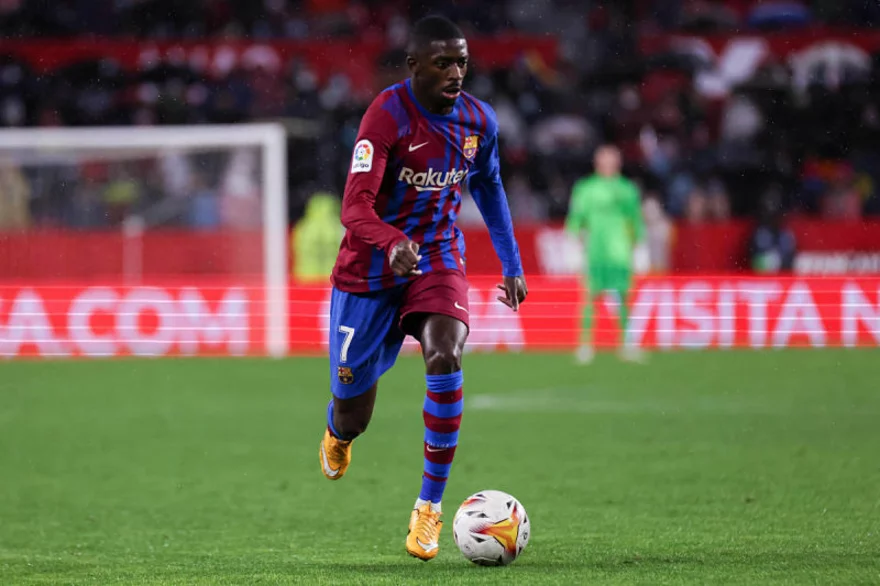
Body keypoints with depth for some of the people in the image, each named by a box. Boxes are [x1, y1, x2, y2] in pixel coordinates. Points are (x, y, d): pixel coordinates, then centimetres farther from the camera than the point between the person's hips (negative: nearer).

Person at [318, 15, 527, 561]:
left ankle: (430, 506, -19)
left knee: (445, 358, -28)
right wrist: (394, 244, -47)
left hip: (438, 260, 3)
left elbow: (488, 187, 18)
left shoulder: (479, 120, -2)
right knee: (352, 411, 5)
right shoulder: (388, 115, -20)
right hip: (370, 269, -3)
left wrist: (512, 264, 17)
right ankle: (339, 436, 48)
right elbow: (355, 207, -28)